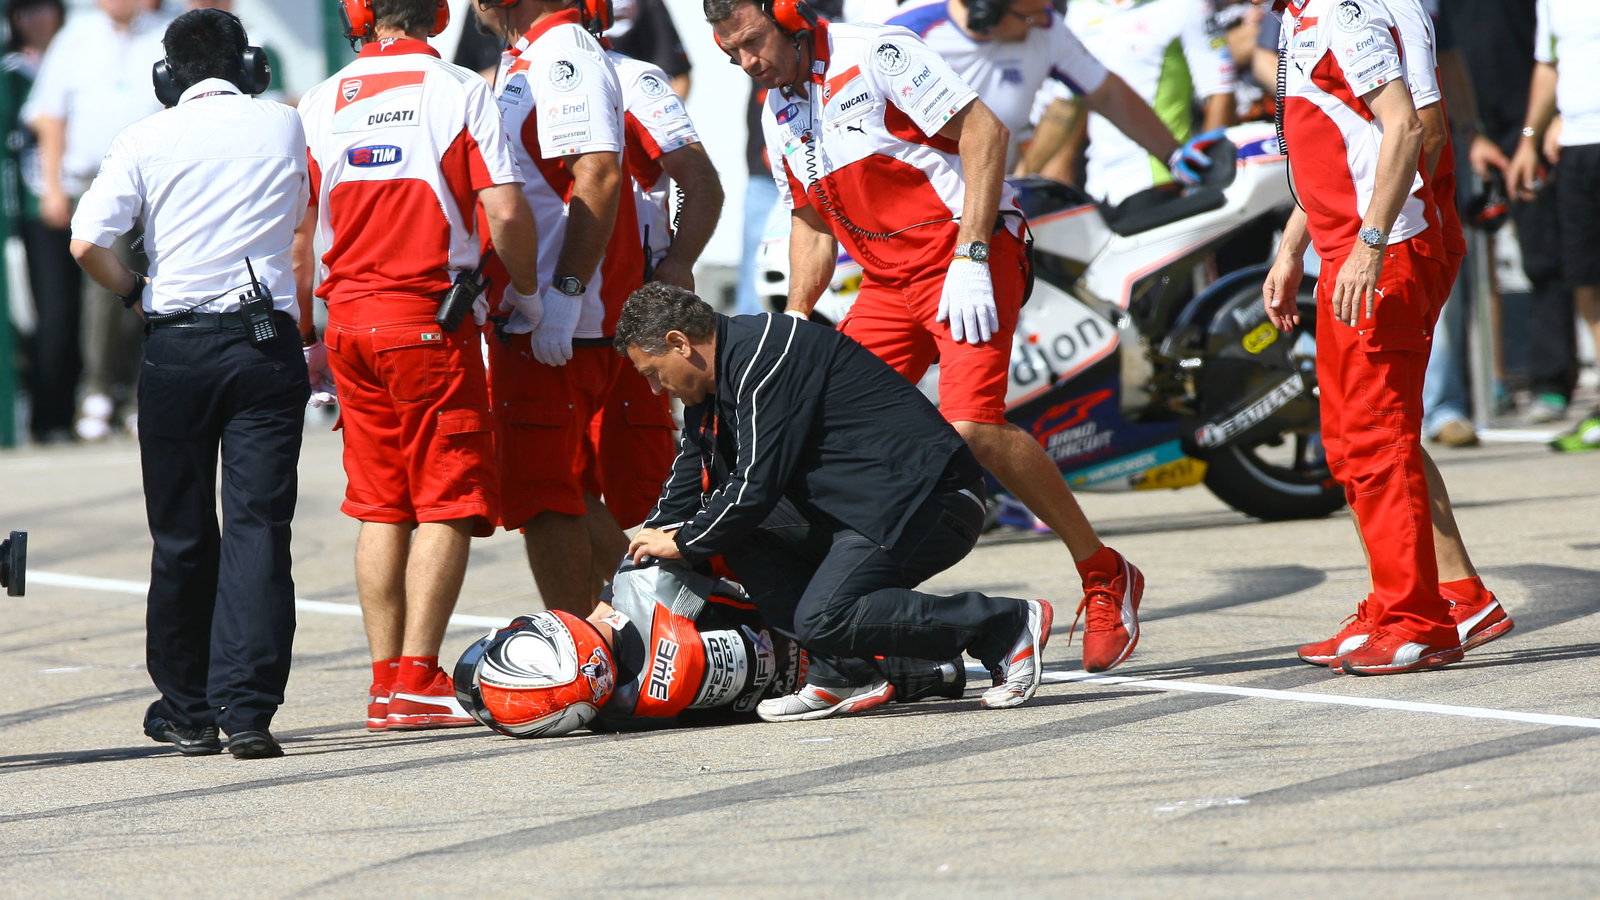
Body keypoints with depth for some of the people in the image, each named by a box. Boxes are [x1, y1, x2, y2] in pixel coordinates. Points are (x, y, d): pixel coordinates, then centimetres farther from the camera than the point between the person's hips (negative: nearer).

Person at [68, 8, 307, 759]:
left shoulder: (148, 139, 0)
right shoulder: (287, 127, 6)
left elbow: (88, 242, -8)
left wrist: (135, 294, 9)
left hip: (176, 344, 0)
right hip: (267, 340, 0)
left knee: (182, 535, 9)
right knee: (258, 527, -3)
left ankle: (186, 710, 16)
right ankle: (247, 708, -13)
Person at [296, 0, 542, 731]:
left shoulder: (319, 104, 6)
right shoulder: (461, 93, -6)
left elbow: (296, 231, 9)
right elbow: (506, 212, -12)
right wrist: (525, 286, 6)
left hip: (349, 320, 4)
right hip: (430, 319, -4)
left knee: (381, 510, 11)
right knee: (447, 506, -1)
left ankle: (386, 683, 11)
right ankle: (416, 679, -8)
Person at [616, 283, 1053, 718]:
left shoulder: (764, 358, -16)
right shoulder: (717, 380, 16)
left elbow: (758, 484, -18)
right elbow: (686, 484, 22)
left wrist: (685, 543, -4)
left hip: (928, 500, -10)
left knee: (822, 619, -24)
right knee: (732, 526, 1)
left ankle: (1008, 625, -13)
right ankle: (844, 675, -5)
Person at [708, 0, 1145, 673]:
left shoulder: (873, 56, -11)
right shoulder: (777, 116, 14)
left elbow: (981, 130, -14)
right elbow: (812, 223, 24)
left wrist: (969, 259, -19)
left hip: (970, 259, -8)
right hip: (889, 283, 8)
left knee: (973, 429, -22)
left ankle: (1105, 578, -7)